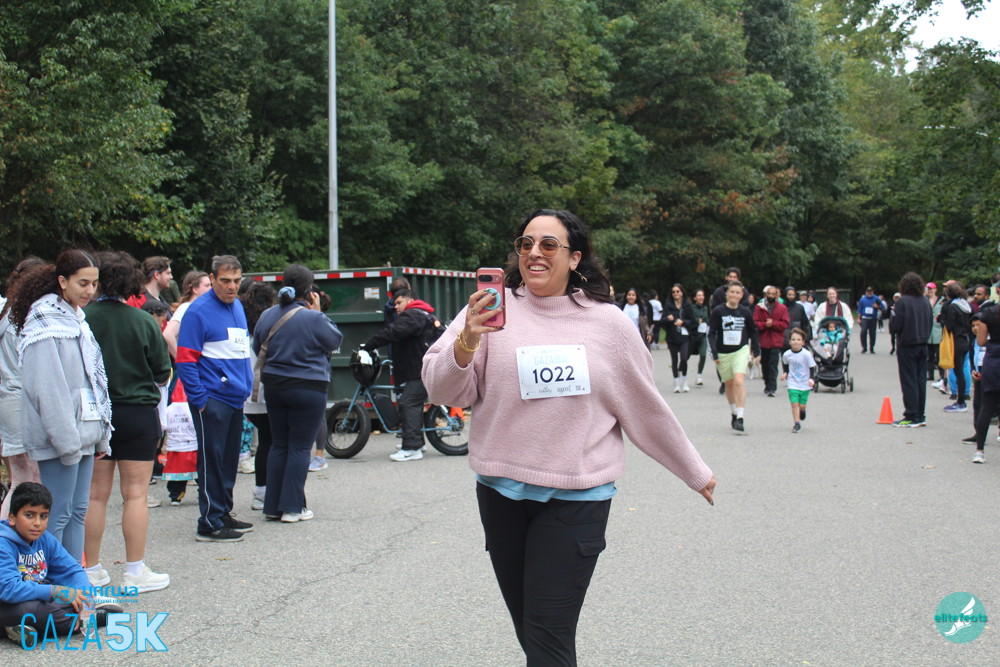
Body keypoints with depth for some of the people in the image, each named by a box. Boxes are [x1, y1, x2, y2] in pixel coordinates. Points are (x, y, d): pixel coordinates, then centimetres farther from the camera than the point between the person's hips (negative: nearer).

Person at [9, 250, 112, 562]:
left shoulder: (77, 319, 16)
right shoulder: (45, 324, -14)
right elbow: (48, 390, -19)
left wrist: (100, 435, 16)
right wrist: (67, 440, -20)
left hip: (83, 434, 9)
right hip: (59, 438, -9)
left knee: (77, 511, 12)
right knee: (57, 515, -5)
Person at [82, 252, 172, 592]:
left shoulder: (82, 319, -9)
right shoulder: (144, 321, -10)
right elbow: (162, 373, -2)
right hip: (138, 413, -2)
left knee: (96, 493, 9)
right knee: (135, 493, 4)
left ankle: (91, 569, 16)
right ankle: (136, 571, 7)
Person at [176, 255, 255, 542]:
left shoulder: (238, 307, 14)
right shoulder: (199, 311, -11)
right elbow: (185, 359, -13)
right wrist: (199, 400, -17)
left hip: (235, 398, 8)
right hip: (212, 399, -8)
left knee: (229, 461, 14)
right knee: (212, 462, -4)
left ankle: (224, 514, 24)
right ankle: (210, 523, 1)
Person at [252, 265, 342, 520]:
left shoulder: (266, 316, 3)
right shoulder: (313, 318, -15)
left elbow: (258, 349, 14)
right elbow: (335, 339, -1)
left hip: (273, 386, 6)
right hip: (307, 388, -6)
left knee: (278, 445, 13)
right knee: (300, 447, 1)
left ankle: (273, 505, 15)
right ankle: (292, 507, 2)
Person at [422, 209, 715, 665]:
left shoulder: (608, 323, 1)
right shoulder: (495, 307, 0)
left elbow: (646, 406, 11)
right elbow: (442, 391, -5)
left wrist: (695, 472, 18)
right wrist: (466, 344, -24)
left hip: (576, 498, -2)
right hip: (501, 491, 2)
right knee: (527, 630, 13)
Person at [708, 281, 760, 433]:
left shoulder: (746, 312, 0)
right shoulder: (718, 311, -6)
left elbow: (753, 332, 13)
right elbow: (711, 333, -3)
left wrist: (756, 351, 13)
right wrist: (714, 353, -9)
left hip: (741, 351, -1)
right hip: (723, 354, 1)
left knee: (739, 381, -19)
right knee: (729, 385, 11)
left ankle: (740, 418, -20)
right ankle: (734, 414, 32)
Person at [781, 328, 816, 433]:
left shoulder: (806, 354, -14)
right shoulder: (787, 354, -5)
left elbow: (812, 367, -7)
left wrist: (811, 379, -19)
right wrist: (785, 373, 6)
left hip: (805, 384, -1)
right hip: (793, 384, 1)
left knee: (802, 405, 3)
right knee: (794, 403, -10)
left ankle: (802, 412, 39)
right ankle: (796, 423, -1)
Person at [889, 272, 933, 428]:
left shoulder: (903, 302, -14)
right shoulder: (926, 302, 4)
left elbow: (894, 327, -15)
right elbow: (929, 325, 11)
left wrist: (893, 314, 2)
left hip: (906, 346, -6)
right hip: (923, 345, 6)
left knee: (909, 381, -2)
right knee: (920, 380, 11)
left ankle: (912, 417, -1)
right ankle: (920, 416, 15)